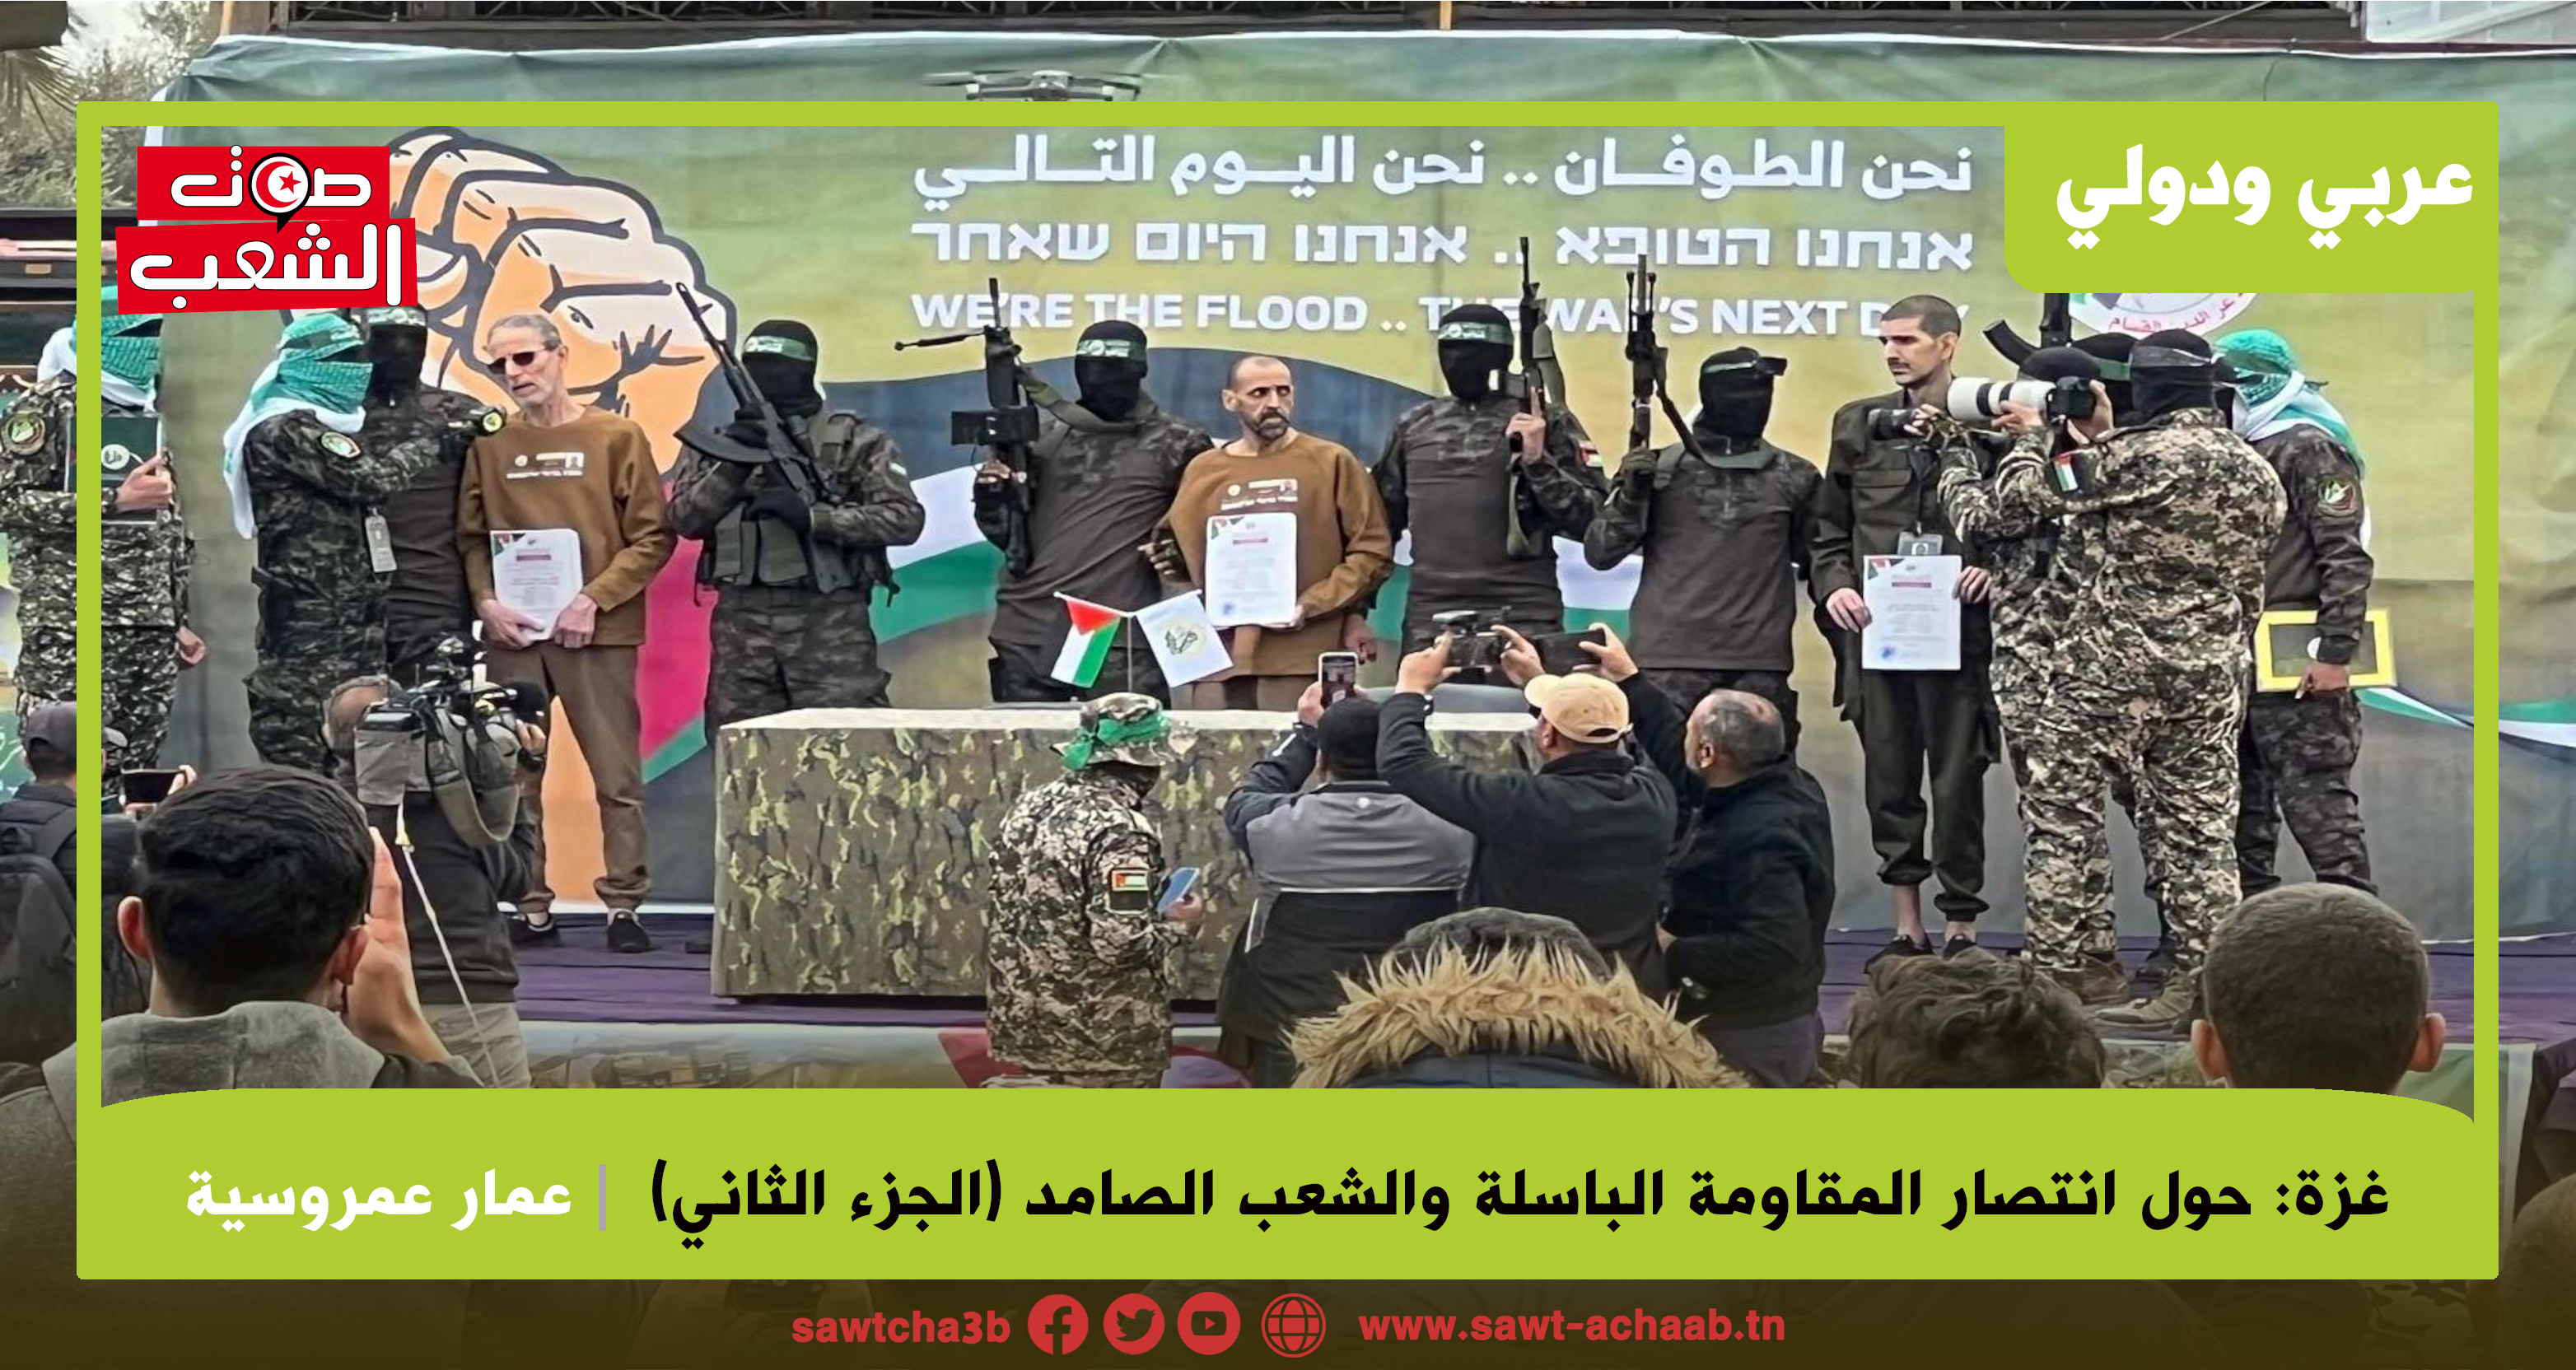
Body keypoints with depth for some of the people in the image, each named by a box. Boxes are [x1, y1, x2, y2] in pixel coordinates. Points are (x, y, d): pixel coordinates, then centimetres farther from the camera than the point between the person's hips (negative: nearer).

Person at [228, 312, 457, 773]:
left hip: (351, 616, 10)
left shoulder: (325, 426, 20)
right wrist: (429, 442, -5)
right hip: (308, 620, -10)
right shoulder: (286, 430, -12)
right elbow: (371, 479, -18)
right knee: (299, 752, -10)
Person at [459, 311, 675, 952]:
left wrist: (593, 599, -11)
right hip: (511, 633, 2)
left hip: (598, 633, -2)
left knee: (617, 776, -1)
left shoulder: (617, 437, 1)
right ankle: (529, 907, 11)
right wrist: (487, 600, -7)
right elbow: (469, 537, 9)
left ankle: (623, 905, 6)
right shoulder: (488, 445, 7)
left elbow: (653, 536, -2)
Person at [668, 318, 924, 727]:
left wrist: (811, 516, -17)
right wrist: (733, 466, -13)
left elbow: (904, 519, -8)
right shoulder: (720, 442, 13)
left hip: (829, 622, -3)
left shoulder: (855, 440, 2)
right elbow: (686, 519, 2)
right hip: (741, 624, 4)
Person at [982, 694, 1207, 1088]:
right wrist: (1177, 926, -8)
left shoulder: (1033, 805, 4)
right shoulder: (1121, 832, -22)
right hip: (1103, 1034, -8)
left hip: (1029, 1015, 8)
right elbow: (1119, 943, -27)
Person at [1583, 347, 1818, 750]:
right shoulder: (1660, 469, 7)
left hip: (1759, 668, 1)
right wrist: (1631, 493, -8)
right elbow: (1600, 553, 6)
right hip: (1669, 664, -1)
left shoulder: (1793, 478, 10)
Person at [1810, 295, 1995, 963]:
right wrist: (1832, 583, -2)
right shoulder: (1858, 423, 11)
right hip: (1875, 628, 4)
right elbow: (1829, 527, 15)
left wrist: (1996, 567, -14)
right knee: (1888, 780, 7)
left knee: (1958, 779, 1)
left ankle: (1961, 926, 10)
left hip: (1958, 628, -4)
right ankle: (1908, 926, 16)